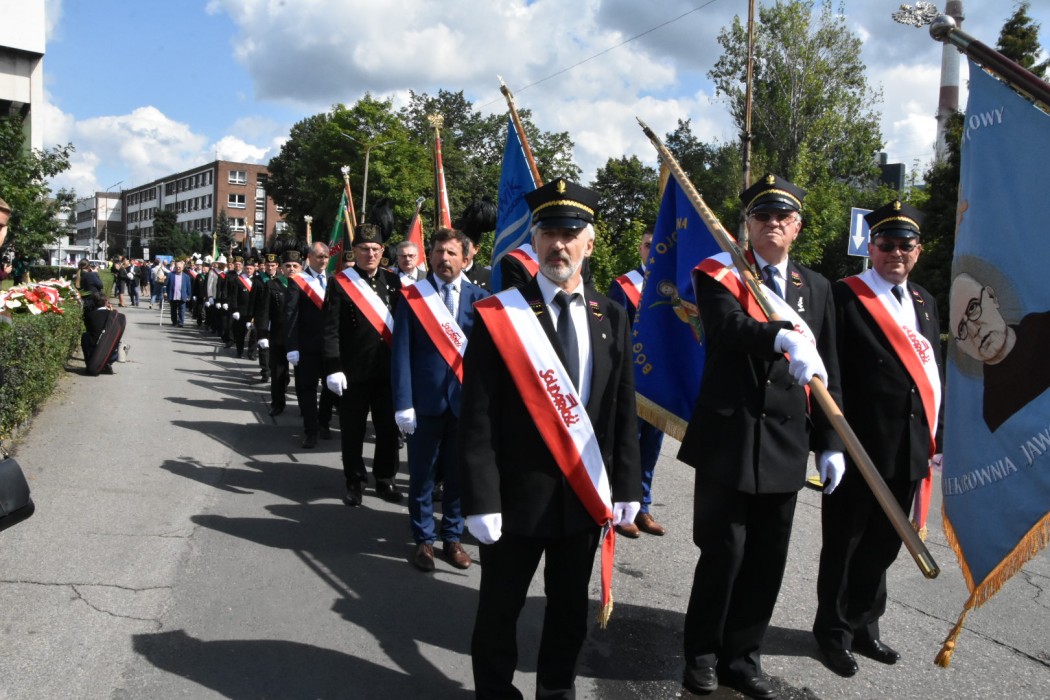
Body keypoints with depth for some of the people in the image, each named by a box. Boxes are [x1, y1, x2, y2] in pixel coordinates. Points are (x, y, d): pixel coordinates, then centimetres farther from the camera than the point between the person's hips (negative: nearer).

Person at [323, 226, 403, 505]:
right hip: (354, 371, -3)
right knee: (353, 430, 8)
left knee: (388, 428, 10)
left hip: (388, 369, 3)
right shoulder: (340, 282, -6)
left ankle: (385, 479, 26)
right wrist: (333, 369, -15)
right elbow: (330, 330, -9)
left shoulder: (393, 280, 6)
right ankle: (355, 481, 23)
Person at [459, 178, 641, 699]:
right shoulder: (497, 316, -9)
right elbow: (477, 420, -11)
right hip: (518, 497, -3)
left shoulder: (612, 318, 4)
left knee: (571, 608, 18)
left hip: (587, 497, 4)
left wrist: (626, 488, 3)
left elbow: (624, 412, 6)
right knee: (500, 610, 11)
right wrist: (481, 500, -15)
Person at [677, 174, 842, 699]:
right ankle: (702, 655, 22)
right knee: (723, 552, 1)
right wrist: (784, 337, -39)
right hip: (728, 438, -4)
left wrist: (831, 442, 8)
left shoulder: (817, 288, 12)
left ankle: (742, 657, 28)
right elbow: (730, 326, -22)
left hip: (786, 444, 4)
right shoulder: (717, 276, 0)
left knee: (767, 558, 10)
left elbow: (829, 371, 12)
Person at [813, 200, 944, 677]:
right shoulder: (845, 297, -8)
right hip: (859, 449, -6)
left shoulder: (924, 301, 14)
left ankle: (863, 625, 35)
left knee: (883, 546, 17)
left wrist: (935, 435, 10)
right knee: (845, 546, 8)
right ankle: (834, 630, 25)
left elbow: (934, 371, 15)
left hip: (908, 451, 6)